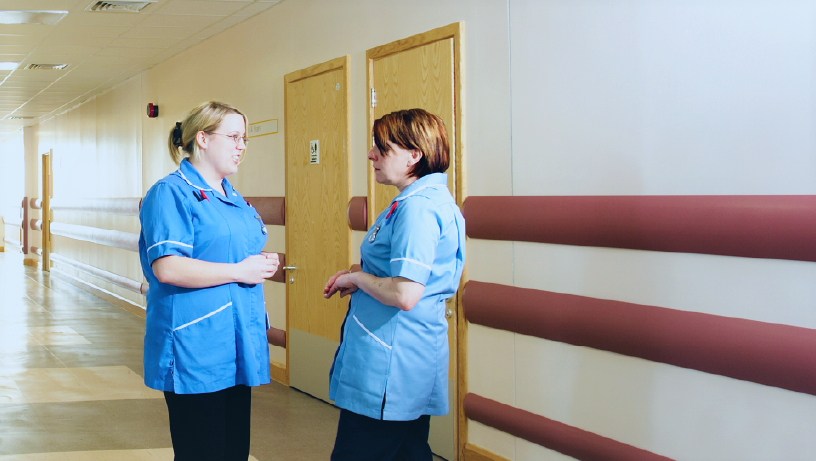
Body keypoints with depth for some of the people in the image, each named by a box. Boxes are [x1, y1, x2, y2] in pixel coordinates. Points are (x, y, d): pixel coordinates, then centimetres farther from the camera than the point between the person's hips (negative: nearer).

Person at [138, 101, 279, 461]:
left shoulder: (233, 198, 18)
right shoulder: (172, 193, -9)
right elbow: (166, 268, -21)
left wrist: (261, 264, 9)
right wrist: (238, 271, -17)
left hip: (237, 347, 9)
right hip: (196, 354, -9)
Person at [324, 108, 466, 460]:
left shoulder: (417, 208, -20)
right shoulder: (435, 199, 13)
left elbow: (404, 295, -28)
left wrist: (357, 277, -10)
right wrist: (360, 277, 11)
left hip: (387, 373, -11)